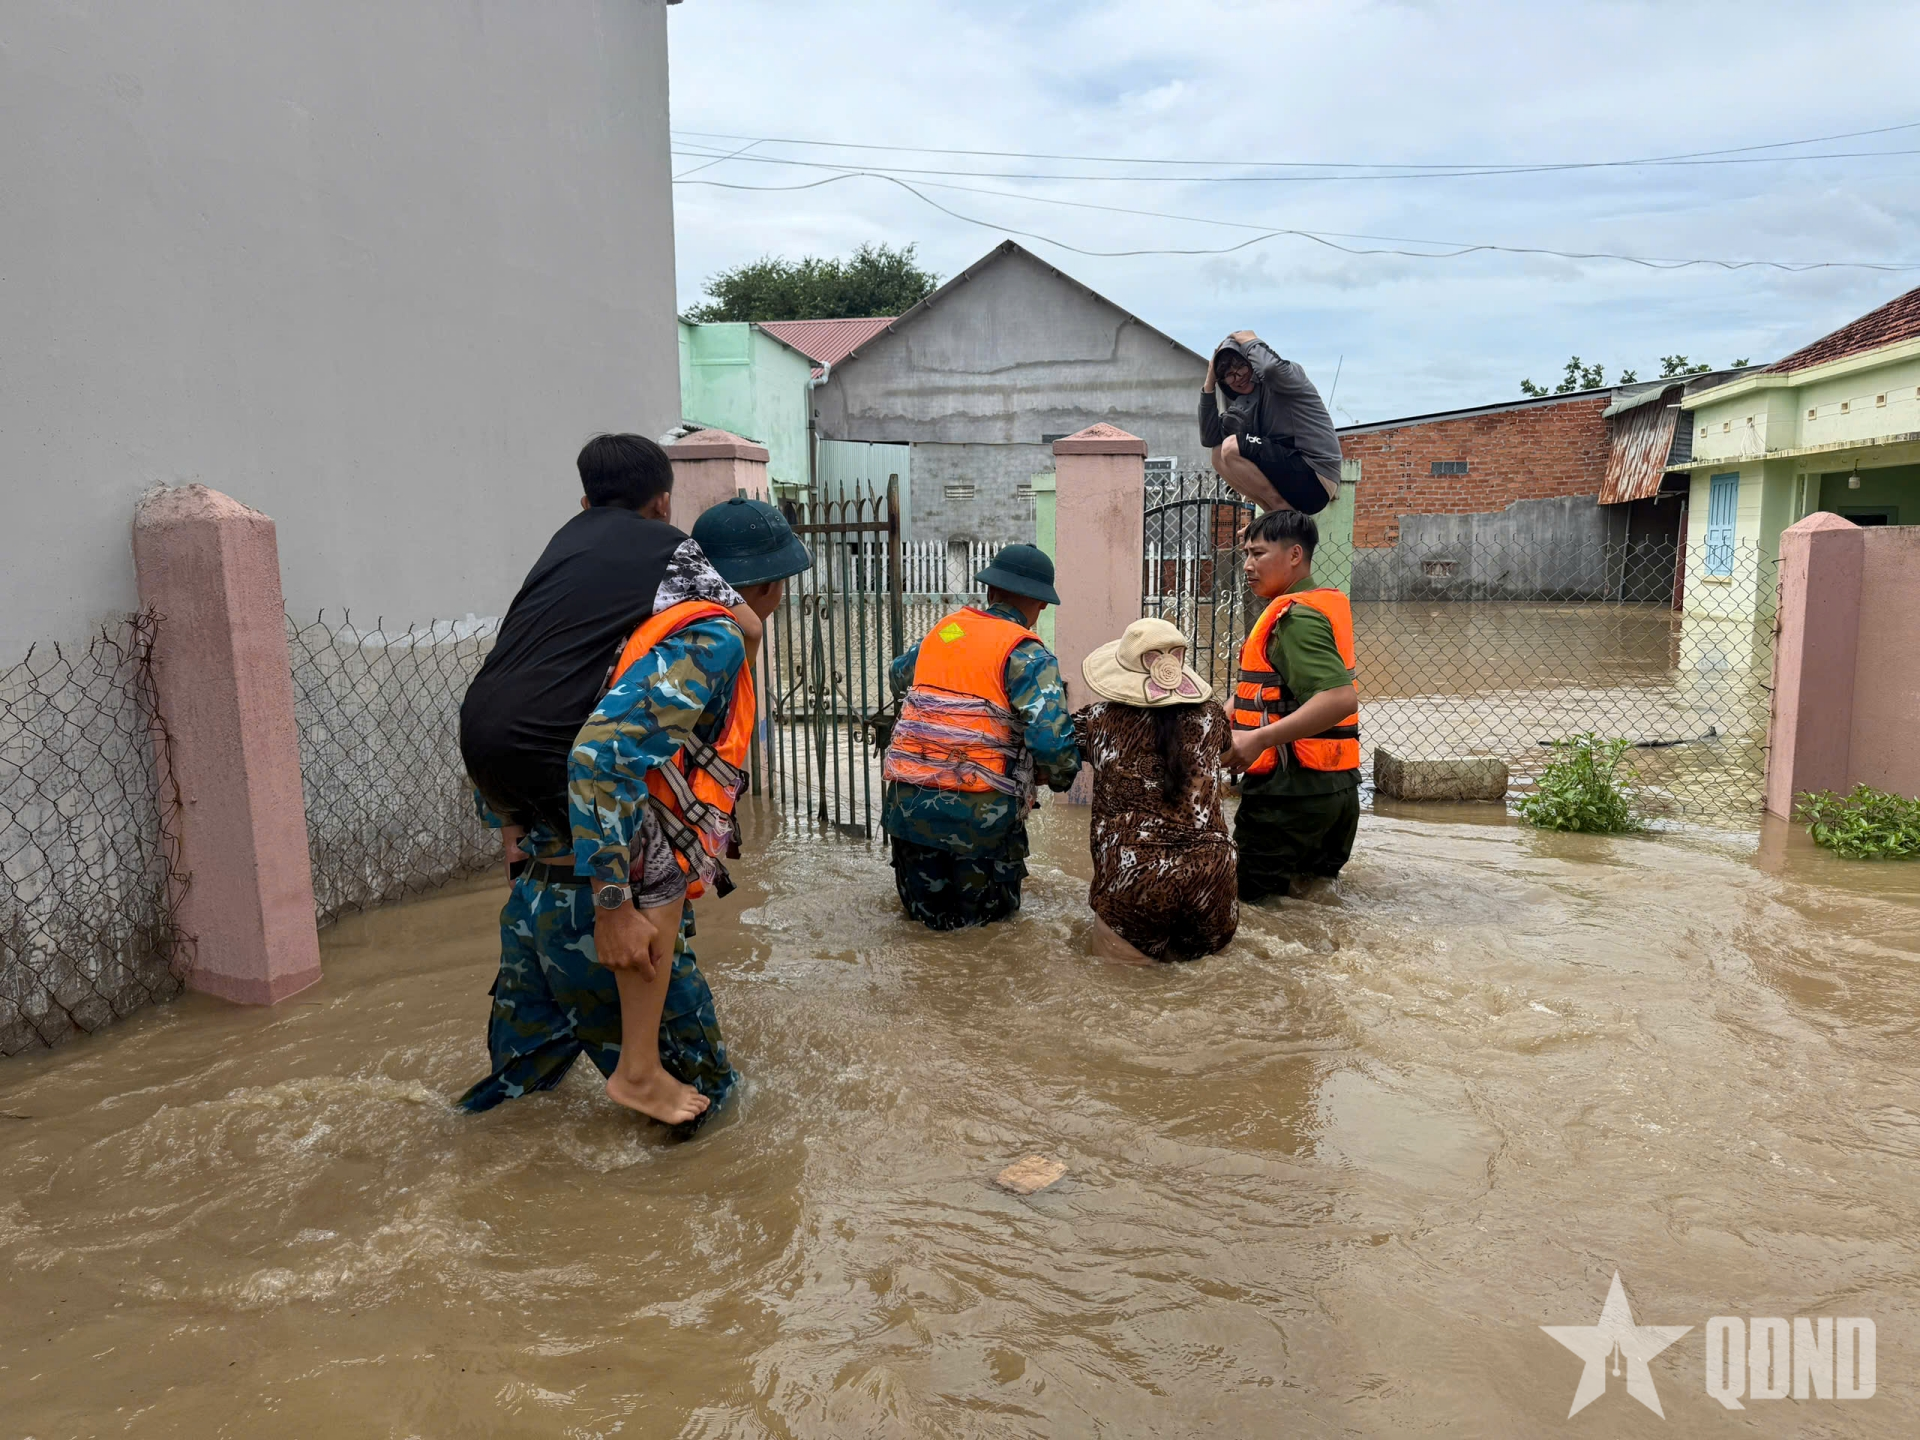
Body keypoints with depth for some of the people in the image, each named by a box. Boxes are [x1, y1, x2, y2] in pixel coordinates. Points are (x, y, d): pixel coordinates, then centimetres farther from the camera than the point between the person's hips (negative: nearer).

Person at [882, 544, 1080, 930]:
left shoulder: (942, 631, 11)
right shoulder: (1027, 654, -7)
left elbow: (898, 675, 31)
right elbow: (1052, 740, -18)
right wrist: (1061, 775, 3)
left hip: (908, 804, 5)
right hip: (979, 811, -5)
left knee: (927, 908, 27)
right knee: (994, 908, 18)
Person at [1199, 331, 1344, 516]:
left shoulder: (1286, 375, -3)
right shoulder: (1246, 404, 17)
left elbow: (1271, 368, -28)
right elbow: (1209, 439, 10)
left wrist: (1251, 342, -7)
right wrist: (1208, 385, 8)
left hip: (1316, 480, -8)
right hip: (1290, 480, 8)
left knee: (1232, 447, -19)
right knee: (1219, 455, 9)